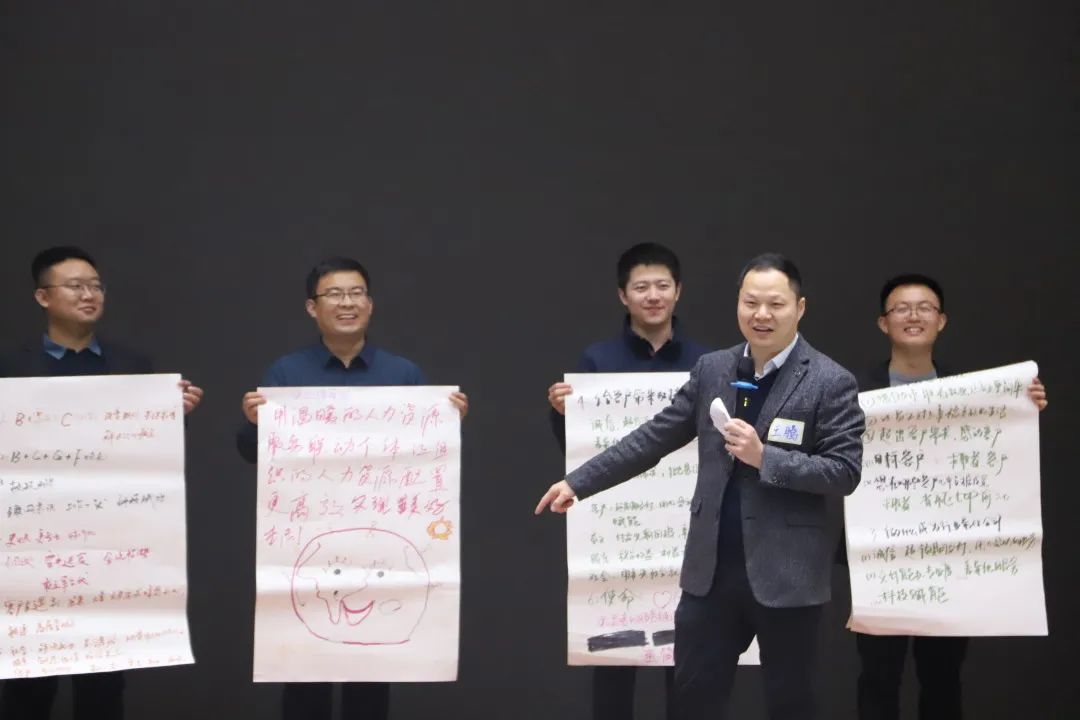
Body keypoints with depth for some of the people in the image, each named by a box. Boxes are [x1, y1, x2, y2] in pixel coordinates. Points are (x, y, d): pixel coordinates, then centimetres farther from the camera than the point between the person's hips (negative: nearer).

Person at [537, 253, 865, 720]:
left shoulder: (831, 382, -7)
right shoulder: (711, 369, 7)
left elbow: (845, 472, -11)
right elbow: (655, 437, 10)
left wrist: (764, 457, -21)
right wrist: (578, 482, 8)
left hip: (786, 573, -4)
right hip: (711, 568, 4)